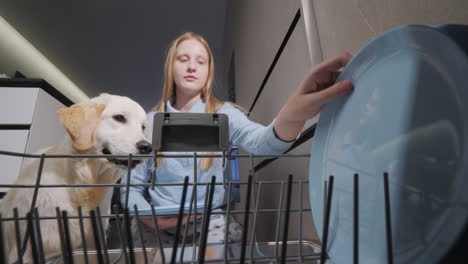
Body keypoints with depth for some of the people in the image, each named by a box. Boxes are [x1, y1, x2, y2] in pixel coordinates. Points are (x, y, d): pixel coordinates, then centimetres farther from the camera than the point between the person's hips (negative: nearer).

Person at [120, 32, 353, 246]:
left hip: (213, 227, -1)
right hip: (161, 230, 2)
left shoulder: (223, 114, -2)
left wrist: (291, 116, -46)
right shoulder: (150, 121, 3)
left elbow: (262, 142, -23)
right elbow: (131, 186, 5)